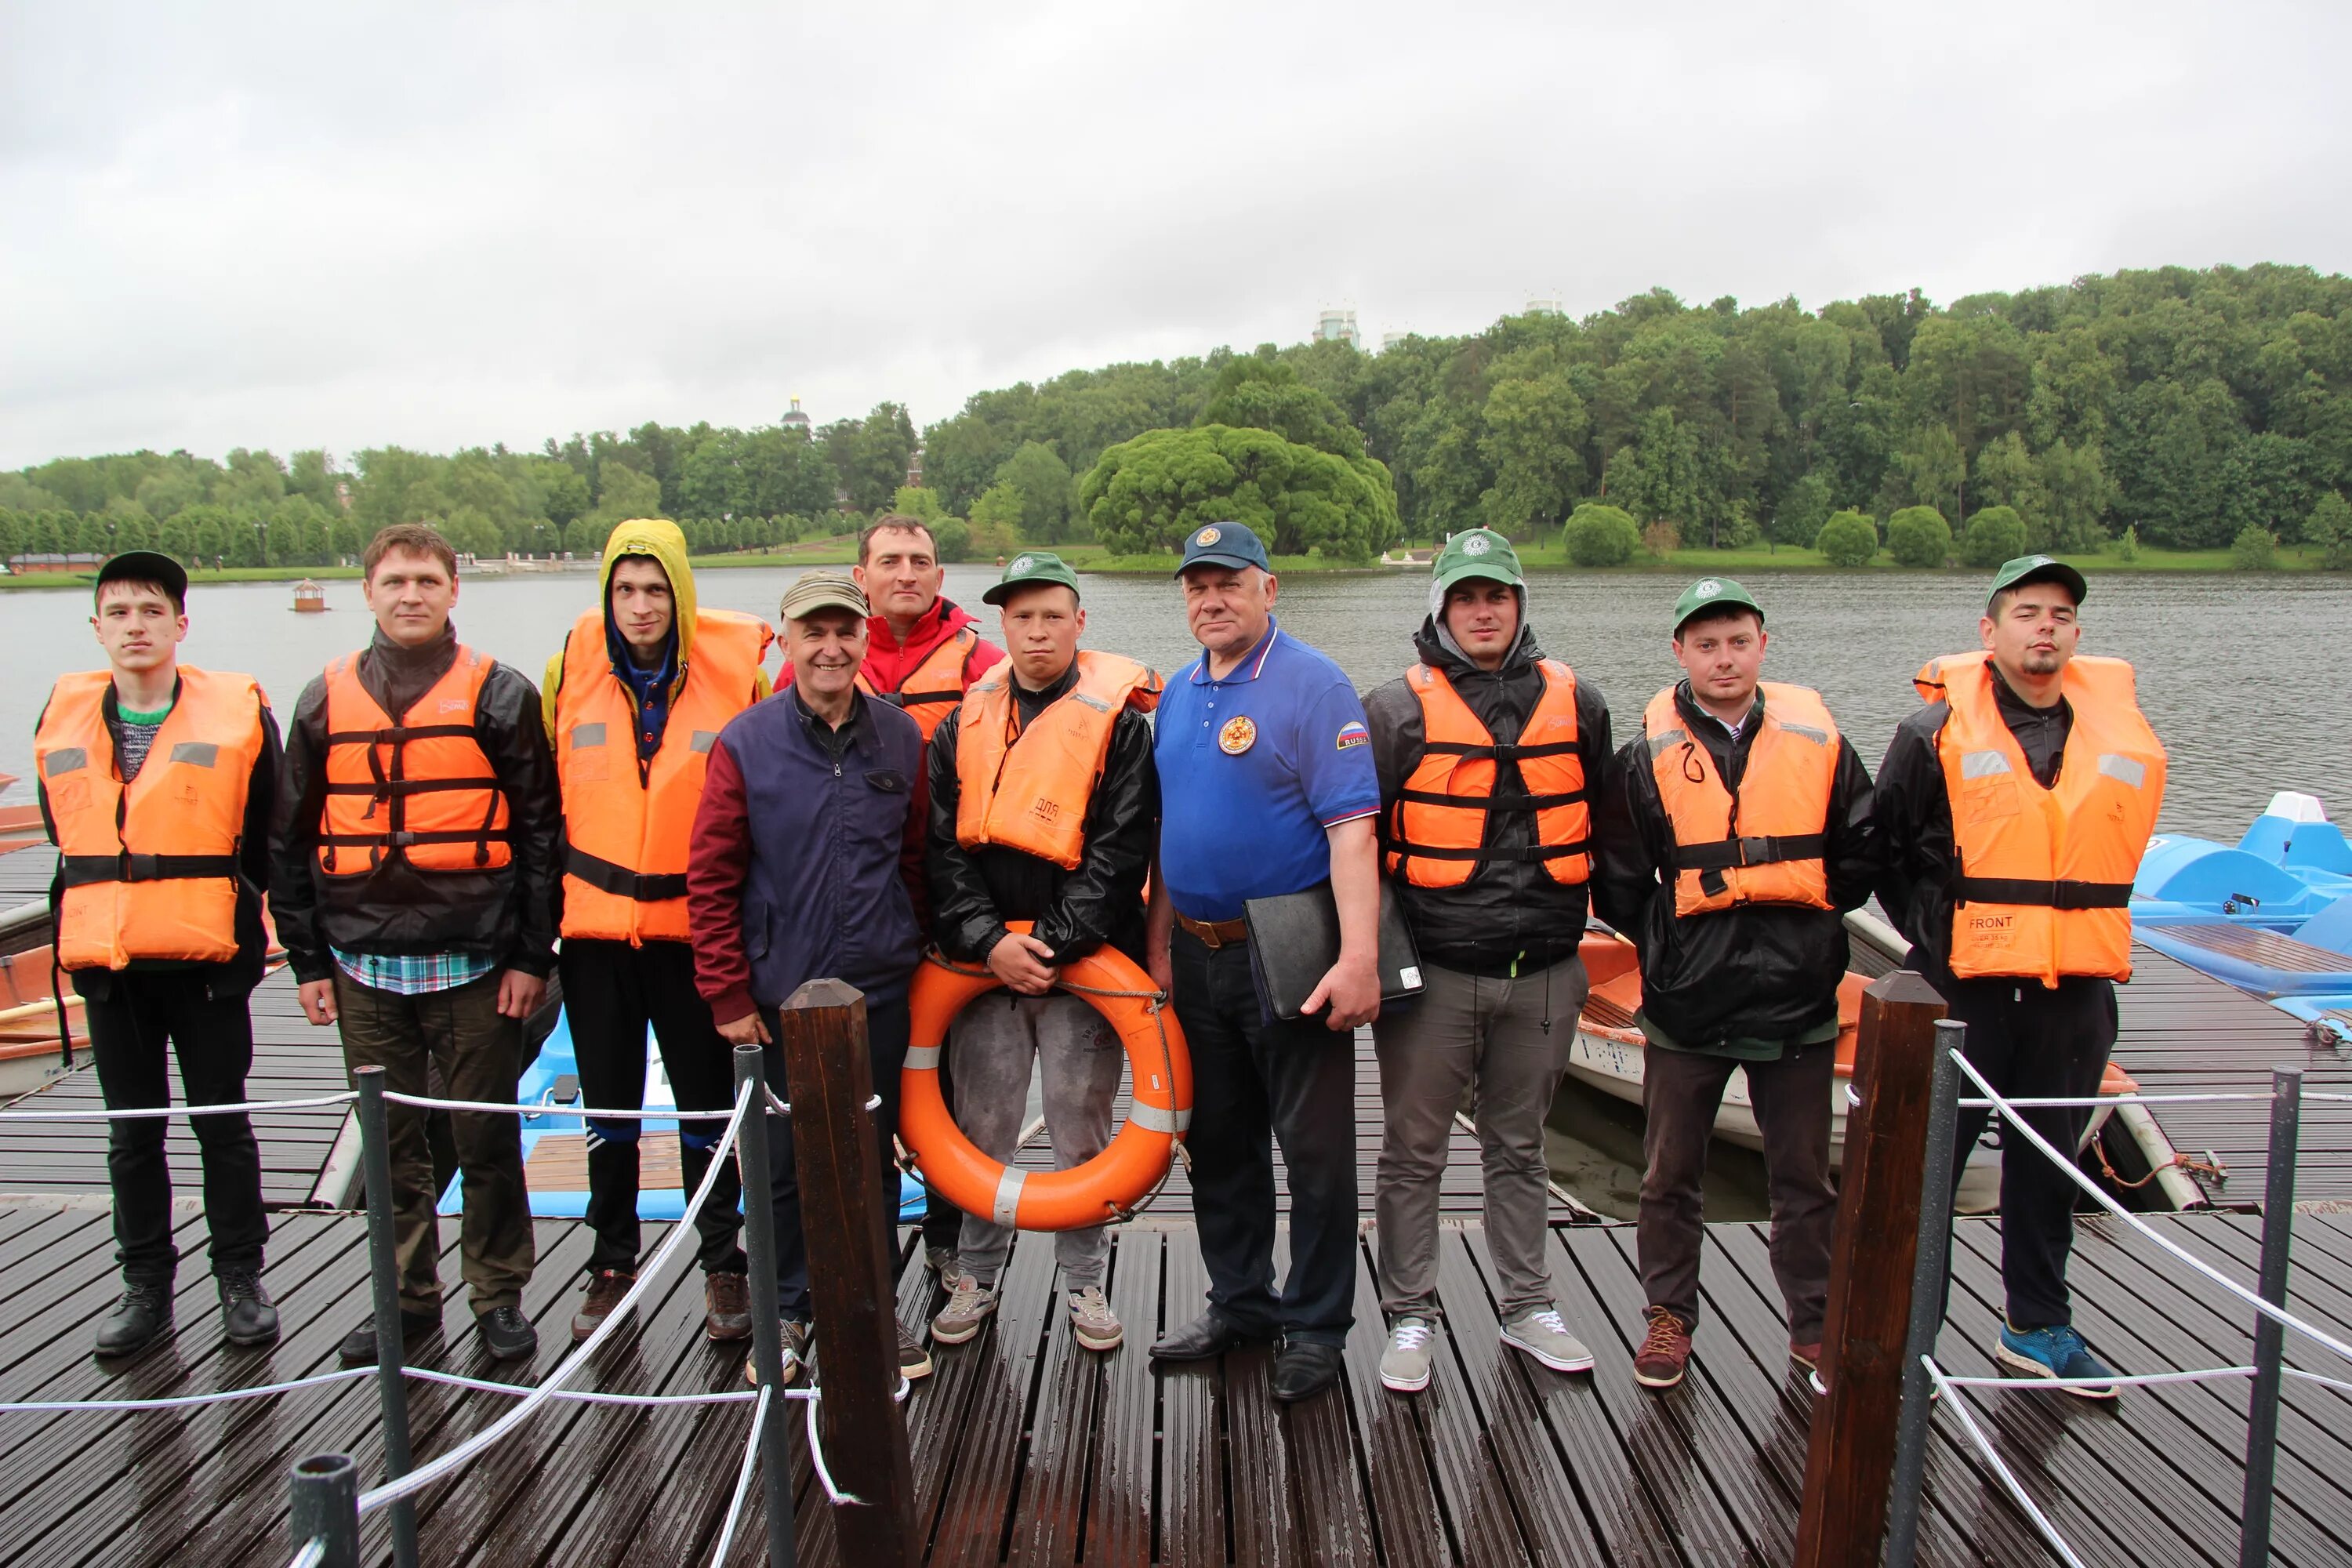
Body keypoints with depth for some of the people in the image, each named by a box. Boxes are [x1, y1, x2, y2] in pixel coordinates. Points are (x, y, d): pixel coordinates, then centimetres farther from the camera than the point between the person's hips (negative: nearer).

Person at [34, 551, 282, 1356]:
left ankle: (240, 1277, 20)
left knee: (222, 1123, 6)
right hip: (106, 963, 3)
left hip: (207, 958, -3)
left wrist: (229, 903, 3)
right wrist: (87, 912, 15)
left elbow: (266, 836, 3)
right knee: (132, 1131, 13)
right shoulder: (63, 717, 6)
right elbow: (62, 831, 19)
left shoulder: (238, 712, -5)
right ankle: (145, 1283, 26)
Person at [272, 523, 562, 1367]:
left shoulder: (500, 695, -1)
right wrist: (308, 960, 7)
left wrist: (532, 955, -6)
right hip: (364, 968, 3)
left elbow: (540, 831, -2)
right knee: (390, 1142, 12)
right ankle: (408, 1295, 26)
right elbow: (291, 842, 11)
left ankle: (500, 1296, 19)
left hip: (475, 964, -3)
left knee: (487, 1139, 5)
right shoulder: (325, 702, 8)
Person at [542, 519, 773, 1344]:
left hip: (692, 925, -2)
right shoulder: (571, 669, 0)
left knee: (707, 1104, 7)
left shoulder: (736, 673, -6)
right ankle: (611, 1261, 29)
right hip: (593, 920, 2)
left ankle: (722, 1262, 23)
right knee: (608, 1106, 13)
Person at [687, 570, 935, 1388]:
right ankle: (785, 1311, 27)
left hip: (879, 990, 2)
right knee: (783, 1160, 9)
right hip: (781, 995, -2)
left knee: (873, 1156, 12)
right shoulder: (746, 744, -6)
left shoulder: (900, 738, 2)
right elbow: (710, 880, -4)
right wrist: (727, 994, -6)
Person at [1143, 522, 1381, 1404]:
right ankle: (1241, 1304, 33)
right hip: (1198, 957, 7)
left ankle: (1315, 1325, 20)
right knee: (1217, 1141, 16)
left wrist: (1359, 957, -26)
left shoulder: (1314, 686, -12)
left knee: (1315, 1149, 4)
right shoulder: (1179, 694, 11)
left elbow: (1351, 828, -19)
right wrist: (1158, 944, 13)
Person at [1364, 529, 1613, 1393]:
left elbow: (1609, 826, 17)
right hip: (1432, 973, -2)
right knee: (1414, 1151, 7)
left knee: (1519, 1149, 18)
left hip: (1544, 972, 3)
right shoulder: (1399, 708, -4)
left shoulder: (1574, 703, 6)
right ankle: (1411, 1318, 21)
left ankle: (1527, 1307, 31)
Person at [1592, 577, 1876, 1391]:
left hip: (1797, 996, 1)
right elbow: (1620, 880, 4)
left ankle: (1816, 1326, 26)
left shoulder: (1816, 739, 2)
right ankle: (1669, 1316, 26)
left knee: (1805, 1176, 12)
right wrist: (1671, 942, 2)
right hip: (1686, 1000, -1)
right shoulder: (1650, 754, -1)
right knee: (1670, 1174, 10)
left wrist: (1807, 921, 7)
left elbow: (1860, 854, 10)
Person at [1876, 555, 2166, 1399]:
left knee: (2050, 1160, 16)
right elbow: (1886, 849, 2)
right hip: (1964, 986, -4)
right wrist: (1936, 930, -2)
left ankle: (2038, 1325, 31)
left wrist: (2079, 925, 10)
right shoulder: (1937, 732, -4)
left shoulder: (2123, 733, 7)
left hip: (2077, 989, 4)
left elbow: (2116, 847, 19)